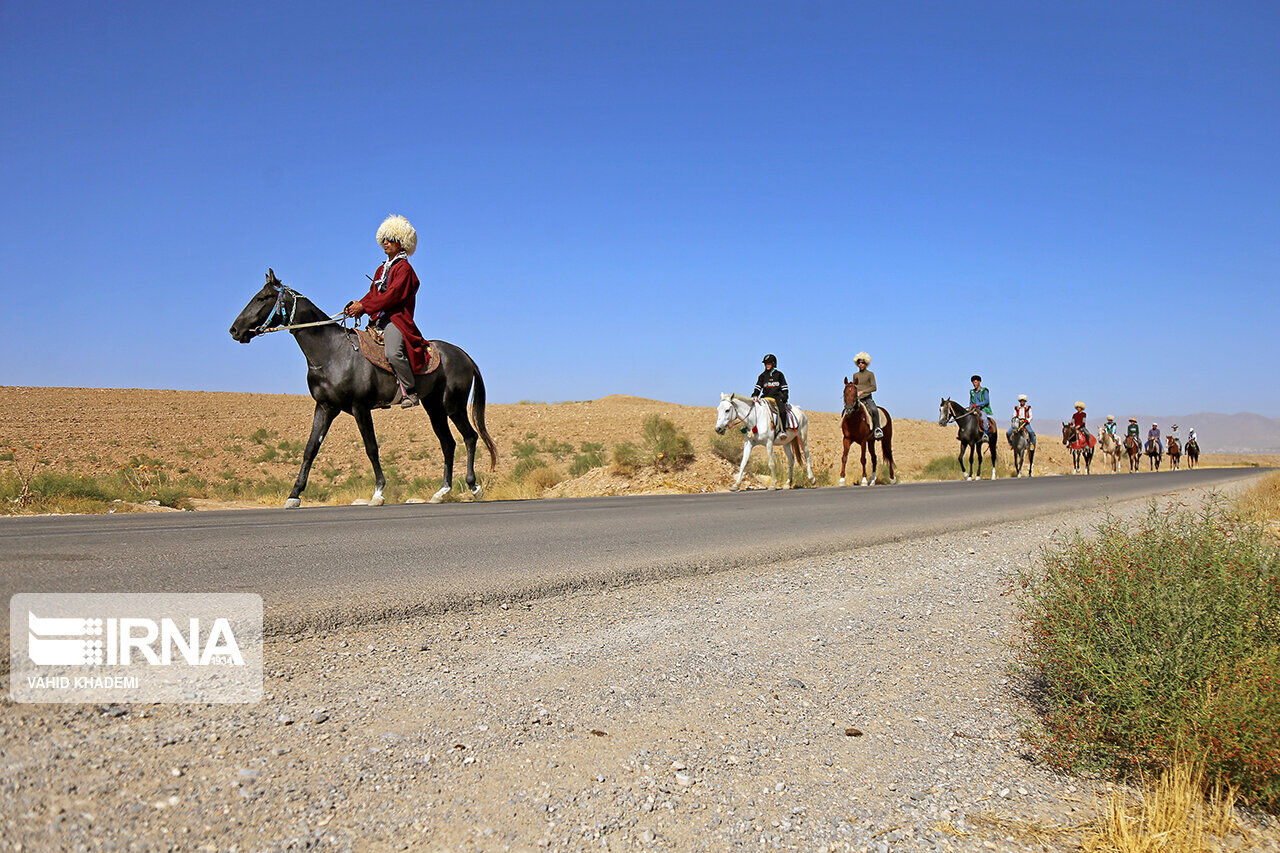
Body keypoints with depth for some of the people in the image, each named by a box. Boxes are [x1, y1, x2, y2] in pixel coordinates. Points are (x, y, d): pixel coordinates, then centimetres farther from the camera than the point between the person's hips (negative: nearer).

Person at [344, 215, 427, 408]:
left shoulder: (404, 268, -3)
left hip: (397, 319, -9)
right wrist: (356, 306, -1)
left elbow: (393, 295, -14)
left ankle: (410, 392, -20)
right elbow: (373, 294, 19)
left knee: (393, 352, -33)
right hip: (378, 321, 9)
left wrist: (364, 307, -19)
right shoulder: (382, 269, 24)